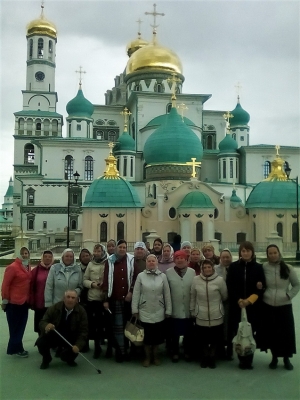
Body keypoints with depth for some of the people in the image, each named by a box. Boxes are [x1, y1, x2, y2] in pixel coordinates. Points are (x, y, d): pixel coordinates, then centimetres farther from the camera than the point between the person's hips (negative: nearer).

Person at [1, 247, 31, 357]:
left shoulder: (28, 267, 8)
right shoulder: (12, 267, -16)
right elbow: (5, 284, -14)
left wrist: (28, 298, 13)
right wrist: (5, 300, -12)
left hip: (24, 302, 8)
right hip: (14, 302, -8)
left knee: (21, 326, 15)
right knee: (15, 327, 5)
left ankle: (14, 347, 28)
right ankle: (17, 348, 18)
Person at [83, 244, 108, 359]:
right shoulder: (90, 264, 8)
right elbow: (84, 280, 8)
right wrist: (92, 284, -10)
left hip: (105, 298, -2)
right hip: (92, 298, 3)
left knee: (103, 322, 5)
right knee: (92, 322, 6)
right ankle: (97, 344, 22)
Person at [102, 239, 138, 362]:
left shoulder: (131, 260, 3)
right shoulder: (110, 261, 1)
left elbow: (135, 277, 4)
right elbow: (106, 280, 0)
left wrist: (131, 291, -8)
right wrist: (106, 299, -4)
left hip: (127, 298, 1)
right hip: (114, 299, -1)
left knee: (127, 324, 8)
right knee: (118, 326, 1)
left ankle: (123, 351, 20)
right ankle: (121, 352, 9)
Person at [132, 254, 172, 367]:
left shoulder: (163, 276, 0)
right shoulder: (140, 276, -3)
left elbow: (167, 294, 2)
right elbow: (136, 294, -2)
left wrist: (168, 310, 2)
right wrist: (135, 310, -4)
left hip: (159, 312, 1)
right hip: (145, 312, -1)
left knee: (157, 336, 10)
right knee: (146, 336, 7)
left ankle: (155, 356, 30)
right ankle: (147, 357, 26)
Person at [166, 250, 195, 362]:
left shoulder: (192, 272, -1)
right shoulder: (168, 272, -5)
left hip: (188, 310, 1)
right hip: (174, 310, -1)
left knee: (188, 332, 14)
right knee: (175, 333, 9)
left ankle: (187, 352, 31)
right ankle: (175, 352, 26)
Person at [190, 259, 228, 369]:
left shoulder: (219, 280, -11)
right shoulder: (196, 280, -5)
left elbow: (225, 296, 4)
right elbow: (192, 297, 5)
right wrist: (192, 311, 10)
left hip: (216, 316, -1)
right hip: (201, 316, 1)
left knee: (214, 338, 11)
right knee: (202, 338, 12)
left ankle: (212, 357, 33)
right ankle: (205, 357, 35)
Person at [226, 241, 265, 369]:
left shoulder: (258, 267, 2)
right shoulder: (233, 266, 2)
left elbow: (262, 287, -1)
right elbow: (230, 286, -1)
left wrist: (249, 300, -11)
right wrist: (239, 300, -11)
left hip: (253, 306, 0)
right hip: (236, 305, 0)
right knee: (238, 332, 0)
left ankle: (248, 359, 14)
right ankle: (243, 359, 15)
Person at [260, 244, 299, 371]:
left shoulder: (288, 268, -4)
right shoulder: (264, 267, -6)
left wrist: (289, 295, -5)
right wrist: (262, 293, -8)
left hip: (284, 306, 0)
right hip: (268, 306, 0)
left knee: (286, 332, 5)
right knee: (271, 333, 9)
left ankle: (287, 359, 24)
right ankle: (274, 358, 27)